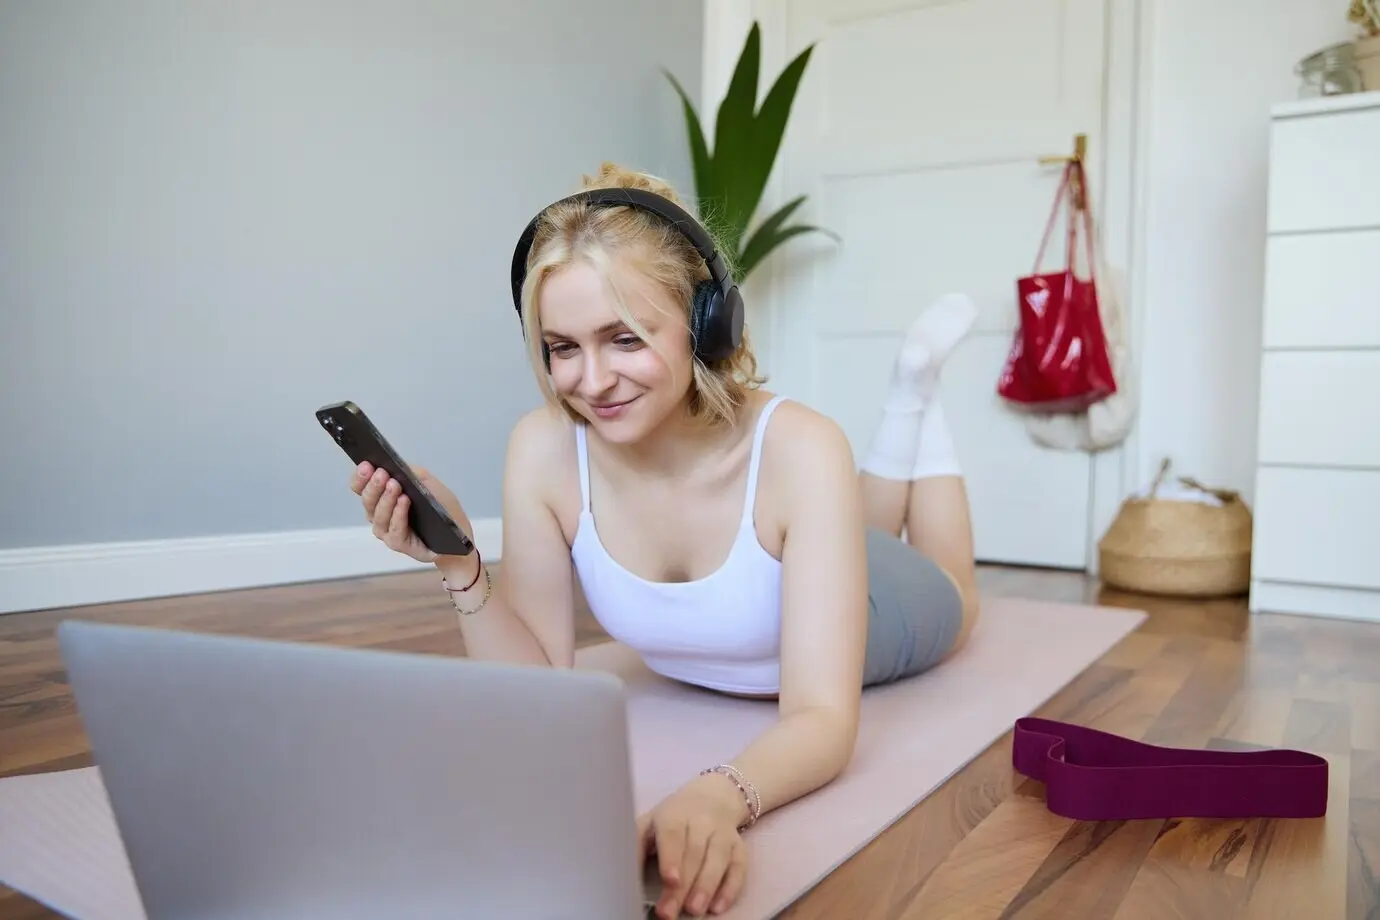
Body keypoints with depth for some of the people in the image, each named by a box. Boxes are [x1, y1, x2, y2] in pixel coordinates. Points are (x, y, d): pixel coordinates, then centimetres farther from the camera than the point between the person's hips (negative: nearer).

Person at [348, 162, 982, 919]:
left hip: (869, 616, -2)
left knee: (948, 599, 35)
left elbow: (823, 719, -45)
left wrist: (721, 797, -66)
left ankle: (915, 381, 41)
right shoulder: (542, 450, -33)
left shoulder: (798, 449, -42)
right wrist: (459, 567, -43)